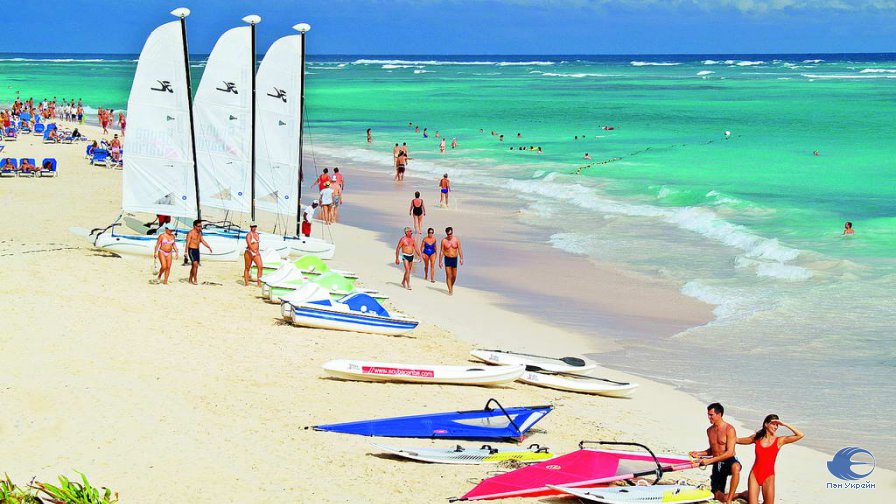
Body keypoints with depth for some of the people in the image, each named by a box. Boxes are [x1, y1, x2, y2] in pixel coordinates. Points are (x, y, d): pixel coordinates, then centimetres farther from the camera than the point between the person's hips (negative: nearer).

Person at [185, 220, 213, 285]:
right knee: (195, 265, -16)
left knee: (194, 266, 11)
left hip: (197, 250, 8)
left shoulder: (199, 233, 11)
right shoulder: (190, 233, -13)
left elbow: (203, 241, 16)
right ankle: (195, 280, -14)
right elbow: (187, 243, -18)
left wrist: (209, 247, 6)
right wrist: (186, 252, -25)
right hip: (191, 250, -8)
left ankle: (190, 280, 21)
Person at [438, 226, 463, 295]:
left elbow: (460, 249, -5)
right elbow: (441, 251, -1)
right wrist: (440, 261, -4)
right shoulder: (444, 240, -4)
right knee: (448, 275, -7)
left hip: (454, 259, 1)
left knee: (454, 276, 7)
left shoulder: (456, 240, -2)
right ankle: (450, 290, -3)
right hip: (447, 259, -1)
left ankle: (452, 286, 34)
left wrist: (461, 259, -16)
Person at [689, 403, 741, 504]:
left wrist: (710, 460, -20)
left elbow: (730, 453, -18)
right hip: (717, 465, 6)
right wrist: (698, 454, 4)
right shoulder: (709, 431, 9)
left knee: (735, 468, -44)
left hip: (729, 461, -6)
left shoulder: (729, 429, -12)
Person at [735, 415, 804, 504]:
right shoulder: (757, 438, 4)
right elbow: (738, 440, 19)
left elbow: (800, 435, -11)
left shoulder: (779, 440, -2)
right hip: (754, 474, 1)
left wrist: (784, 424, -13)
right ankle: (746, 495, 28)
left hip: (768, 476, -1)